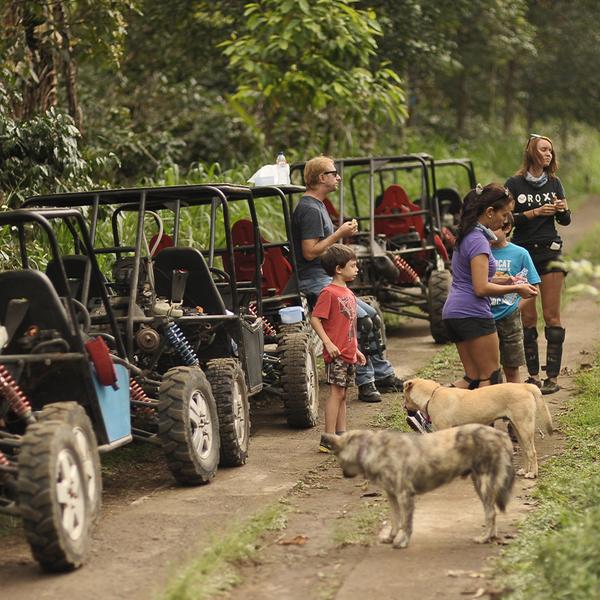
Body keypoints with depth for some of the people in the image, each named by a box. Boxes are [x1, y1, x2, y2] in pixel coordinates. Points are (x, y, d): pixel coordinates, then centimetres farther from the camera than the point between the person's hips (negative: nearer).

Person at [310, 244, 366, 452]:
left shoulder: (348, 293, 16)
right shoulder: (329, 292, -12)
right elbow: (315, 319, -16)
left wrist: (356, 349, 23)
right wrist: (328, 343, -23)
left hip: (348, 354, 9)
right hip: (336, 354, -9)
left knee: (342, 395, 12)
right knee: (336, 393, -9)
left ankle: (341, 436, 17)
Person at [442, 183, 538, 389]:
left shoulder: (466, 236, 15)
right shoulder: (478, 240, -14)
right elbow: (481, 288, -19)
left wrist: (505, 282, 14)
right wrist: (515, 289, -8)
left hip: (453, 313, 9)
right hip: (473, 314, -9)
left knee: (474, 378, 11)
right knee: (491, 377, -2)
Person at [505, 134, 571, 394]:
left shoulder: (554, 183, 9)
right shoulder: (514, 184, 0)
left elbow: (565, 221, 13)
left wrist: (563, 209, -8)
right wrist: (536, 212, -16)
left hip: (550, 253, 1)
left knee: (551, 315, -3)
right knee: (527, 317, 0)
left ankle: (553, 376, -2)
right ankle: (533, 375, 7)